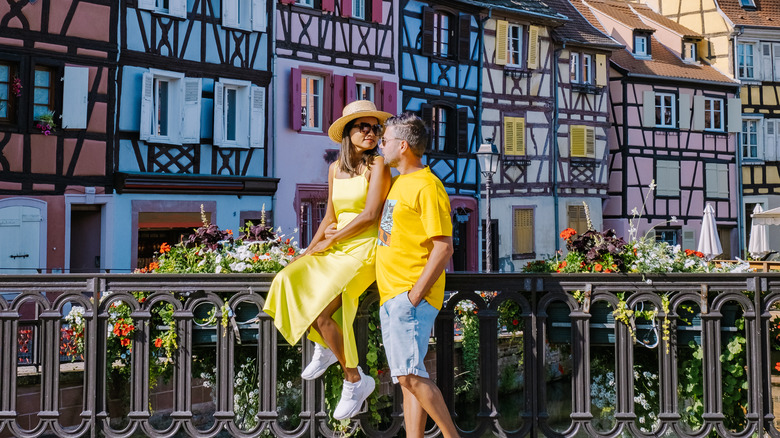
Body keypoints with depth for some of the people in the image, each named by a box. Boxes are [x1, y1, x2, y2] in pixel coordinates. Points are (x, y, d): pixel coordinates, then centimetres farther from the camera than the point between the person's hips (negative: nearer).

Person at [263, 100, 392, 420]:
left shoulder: (378, 165, -8)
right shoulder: (336, 169, 11)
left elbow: (370, 215, -15)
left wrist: (329, 242, -10)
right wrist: (311, 249, 3)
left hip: (365, 250, -7)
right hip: (338, 249, 7)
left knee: (320, 311, -21)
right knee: (289, 285, -12)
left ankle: (355, 380, -2)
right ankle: (323, 346, 12)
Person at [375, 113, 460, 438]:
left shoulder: (427, 187, -13)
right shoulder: (399, 182, 17)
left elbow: (443, 248, -18)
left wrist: (414, 295, -21)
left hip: (411, 296, -10)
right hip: (391, 296, 10)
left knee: (410, 375, -16)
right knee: (408, 378, 9)